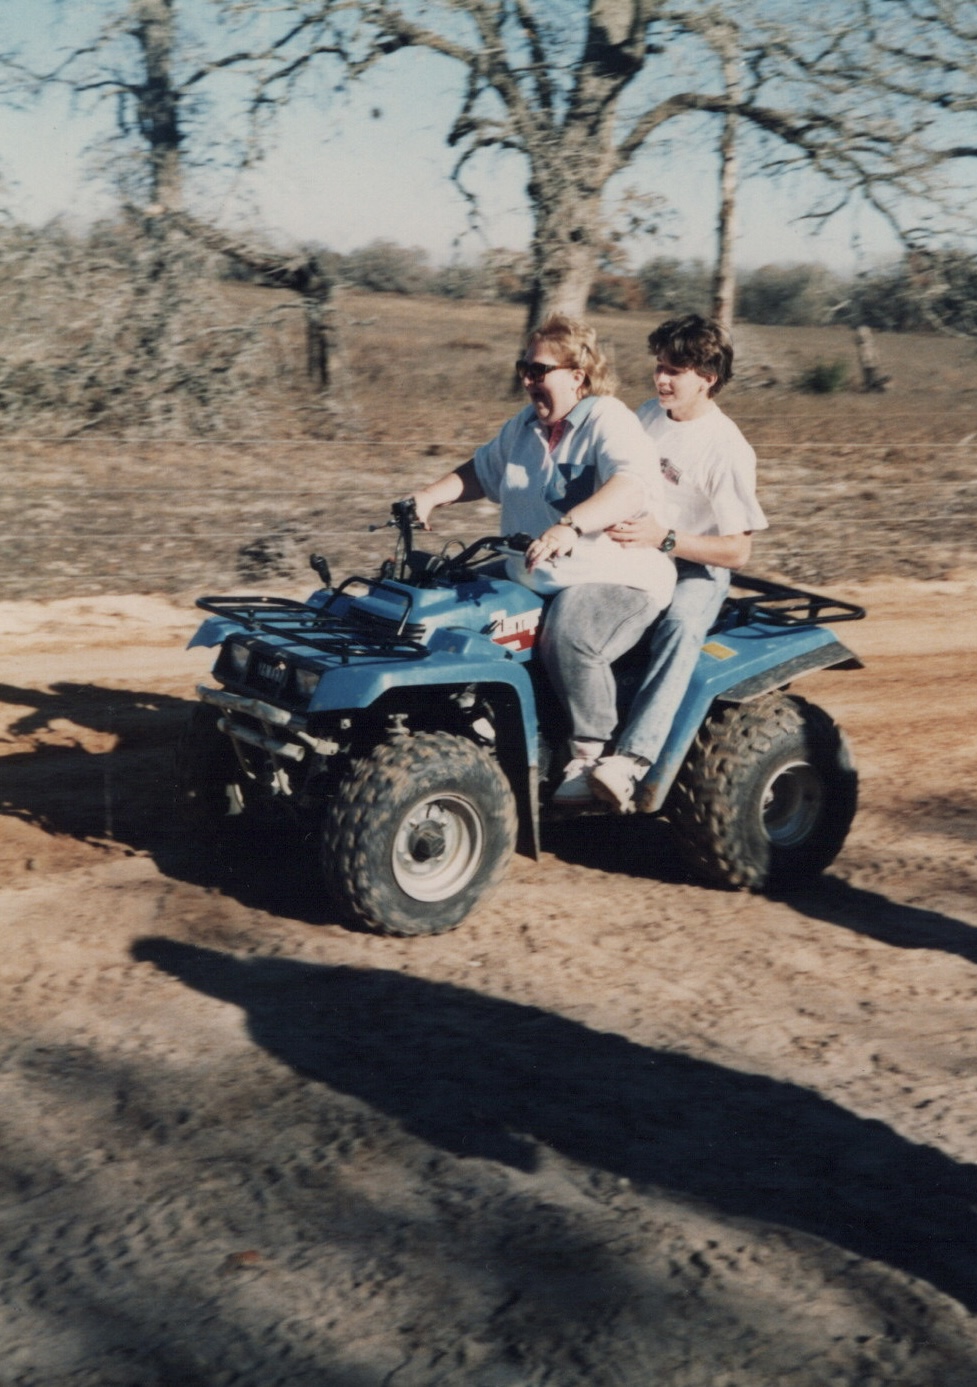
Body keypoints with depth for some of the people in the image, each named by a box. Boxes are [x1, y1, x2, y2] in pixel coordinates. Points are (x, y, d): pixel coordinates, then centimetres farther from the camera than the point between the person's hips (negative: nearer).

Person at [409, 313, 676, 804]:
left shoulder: (609, 420, -13)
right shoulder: (524, 427, 14)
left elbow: (632, 486, -32)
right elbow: (482, 470, 29)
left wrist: (570, 527, -48)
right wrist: (431, 495, 9)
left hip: (617, 580, -8)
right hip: (531, 581, 8)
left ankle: (591, 756, -14)